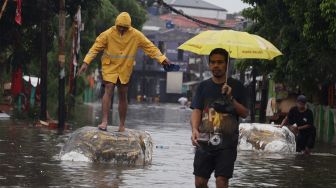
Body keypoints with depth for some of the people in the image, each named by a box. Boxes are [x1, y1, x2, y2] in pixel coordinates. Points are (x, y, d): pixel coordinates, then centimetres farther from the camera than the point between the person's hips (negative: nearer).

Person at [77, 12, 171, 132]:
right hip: (110, 67, -2)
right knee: (108, 91, -15)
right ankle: (104, 121, -18)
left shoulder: (136, 35, -6)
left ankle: (122, 125, 16)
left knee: (123, 96, 8)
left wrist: (162, 59, -7)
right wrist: (86, 63, -18)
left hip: (125, 69, 2)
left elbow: (150, 47, -1)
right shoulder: (108, 34, -11)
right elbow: (95, 48, -10)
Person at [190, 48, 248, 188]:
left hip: (227, 142, -2)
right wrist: (194, 129, -18)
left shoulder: (236, 87, 5)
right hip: (205, 141, 2)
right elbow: (196, 111, 2)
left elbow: (245, 113, 2)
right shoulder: (203, 86, 10)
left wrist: (230, 98, -13)